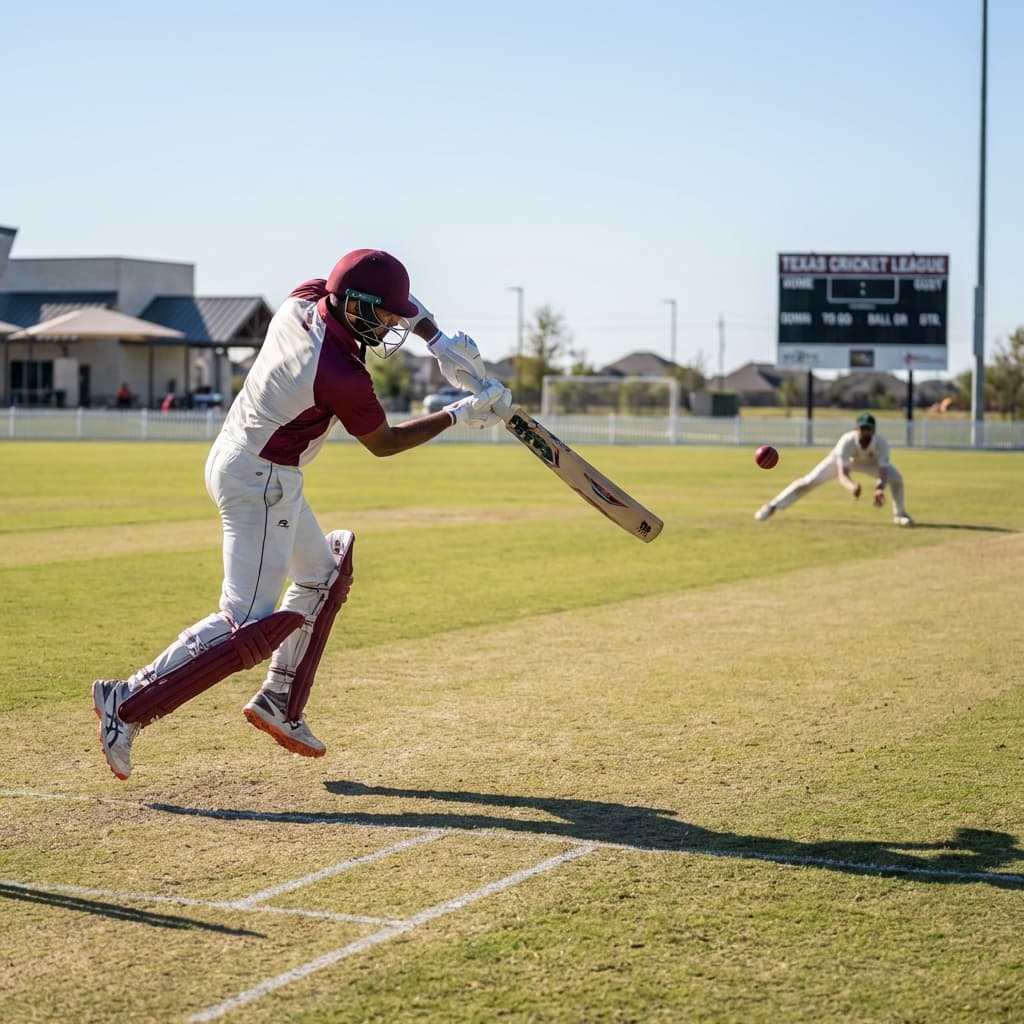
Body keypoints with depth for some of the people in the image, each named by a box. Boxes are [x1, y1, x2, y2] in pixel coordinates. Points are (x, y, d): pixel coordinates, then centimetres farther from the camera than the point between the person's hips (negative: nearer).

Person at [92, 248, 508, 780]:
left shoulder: (303, 299, -5)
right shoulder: (342, 376, -26)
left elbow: (394, 299, 12)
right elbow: (383, 443, -8)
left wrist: (439, 341, 1)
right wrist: (460, 415, -2)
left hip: (233, 460, 10)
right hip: (262, 484, -10)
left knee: (322, 572, 25)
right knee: (248, 625, -11)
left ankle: (279, 701, 29)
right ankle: (127, 703, -13)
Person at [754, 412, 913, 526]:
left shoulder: (881, 443, -39)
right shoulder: (846, 442, -43)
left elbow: (883, 474, -45)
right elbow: (842, 475, -50)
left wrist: (879, 489, -68)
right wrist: (852, 486, -73)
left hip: (870, 461, 2)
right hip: (843, 458, -1)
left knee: (895, 477, -20)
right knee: (809, 481, -10)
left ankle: (900, 514, 6)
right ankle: (773, 506, 4)